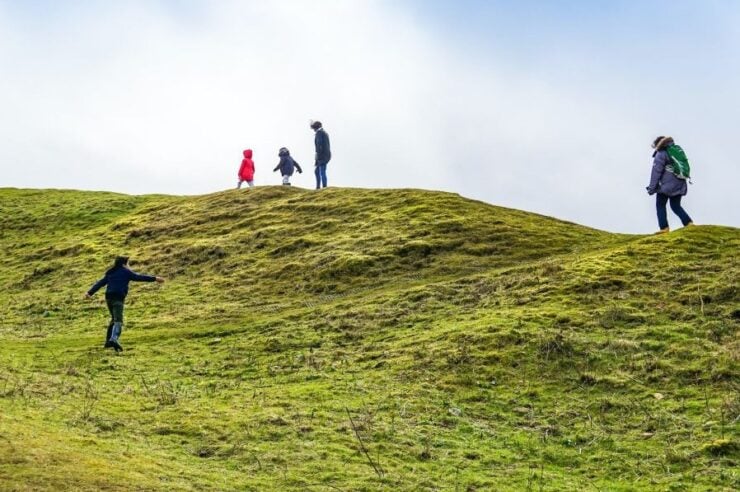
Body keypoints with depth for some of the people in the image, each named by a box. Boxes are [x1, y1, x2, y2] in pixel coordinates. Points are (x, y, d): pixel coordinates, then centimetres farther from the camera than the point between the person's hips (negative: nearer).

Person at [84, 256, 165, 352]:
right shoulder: (125, 272, 6)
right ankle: (113, 340, -39)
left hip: (109, 298, 7)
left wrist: (90, 293, 14)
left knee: (114, 319, 24)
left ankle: (108, 341, 24)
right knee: (118, 321, -17)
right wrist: (154, 279, 7)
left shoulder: (110, 273, 22)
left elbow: (100, 283, 17)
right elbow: (139, 277, 3)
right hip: (118, 298, -7)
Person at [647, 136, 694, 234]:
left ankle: (664, 227, -1)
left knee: (660, 205, 6)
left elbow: (656, 172, -11)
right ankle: (689, 223, 1)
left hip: (667, 185, -7)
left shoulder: (661, 154, -7)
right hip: (679, 185, 7)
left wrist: (652, 187, -9)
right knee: (676, 206, 16)